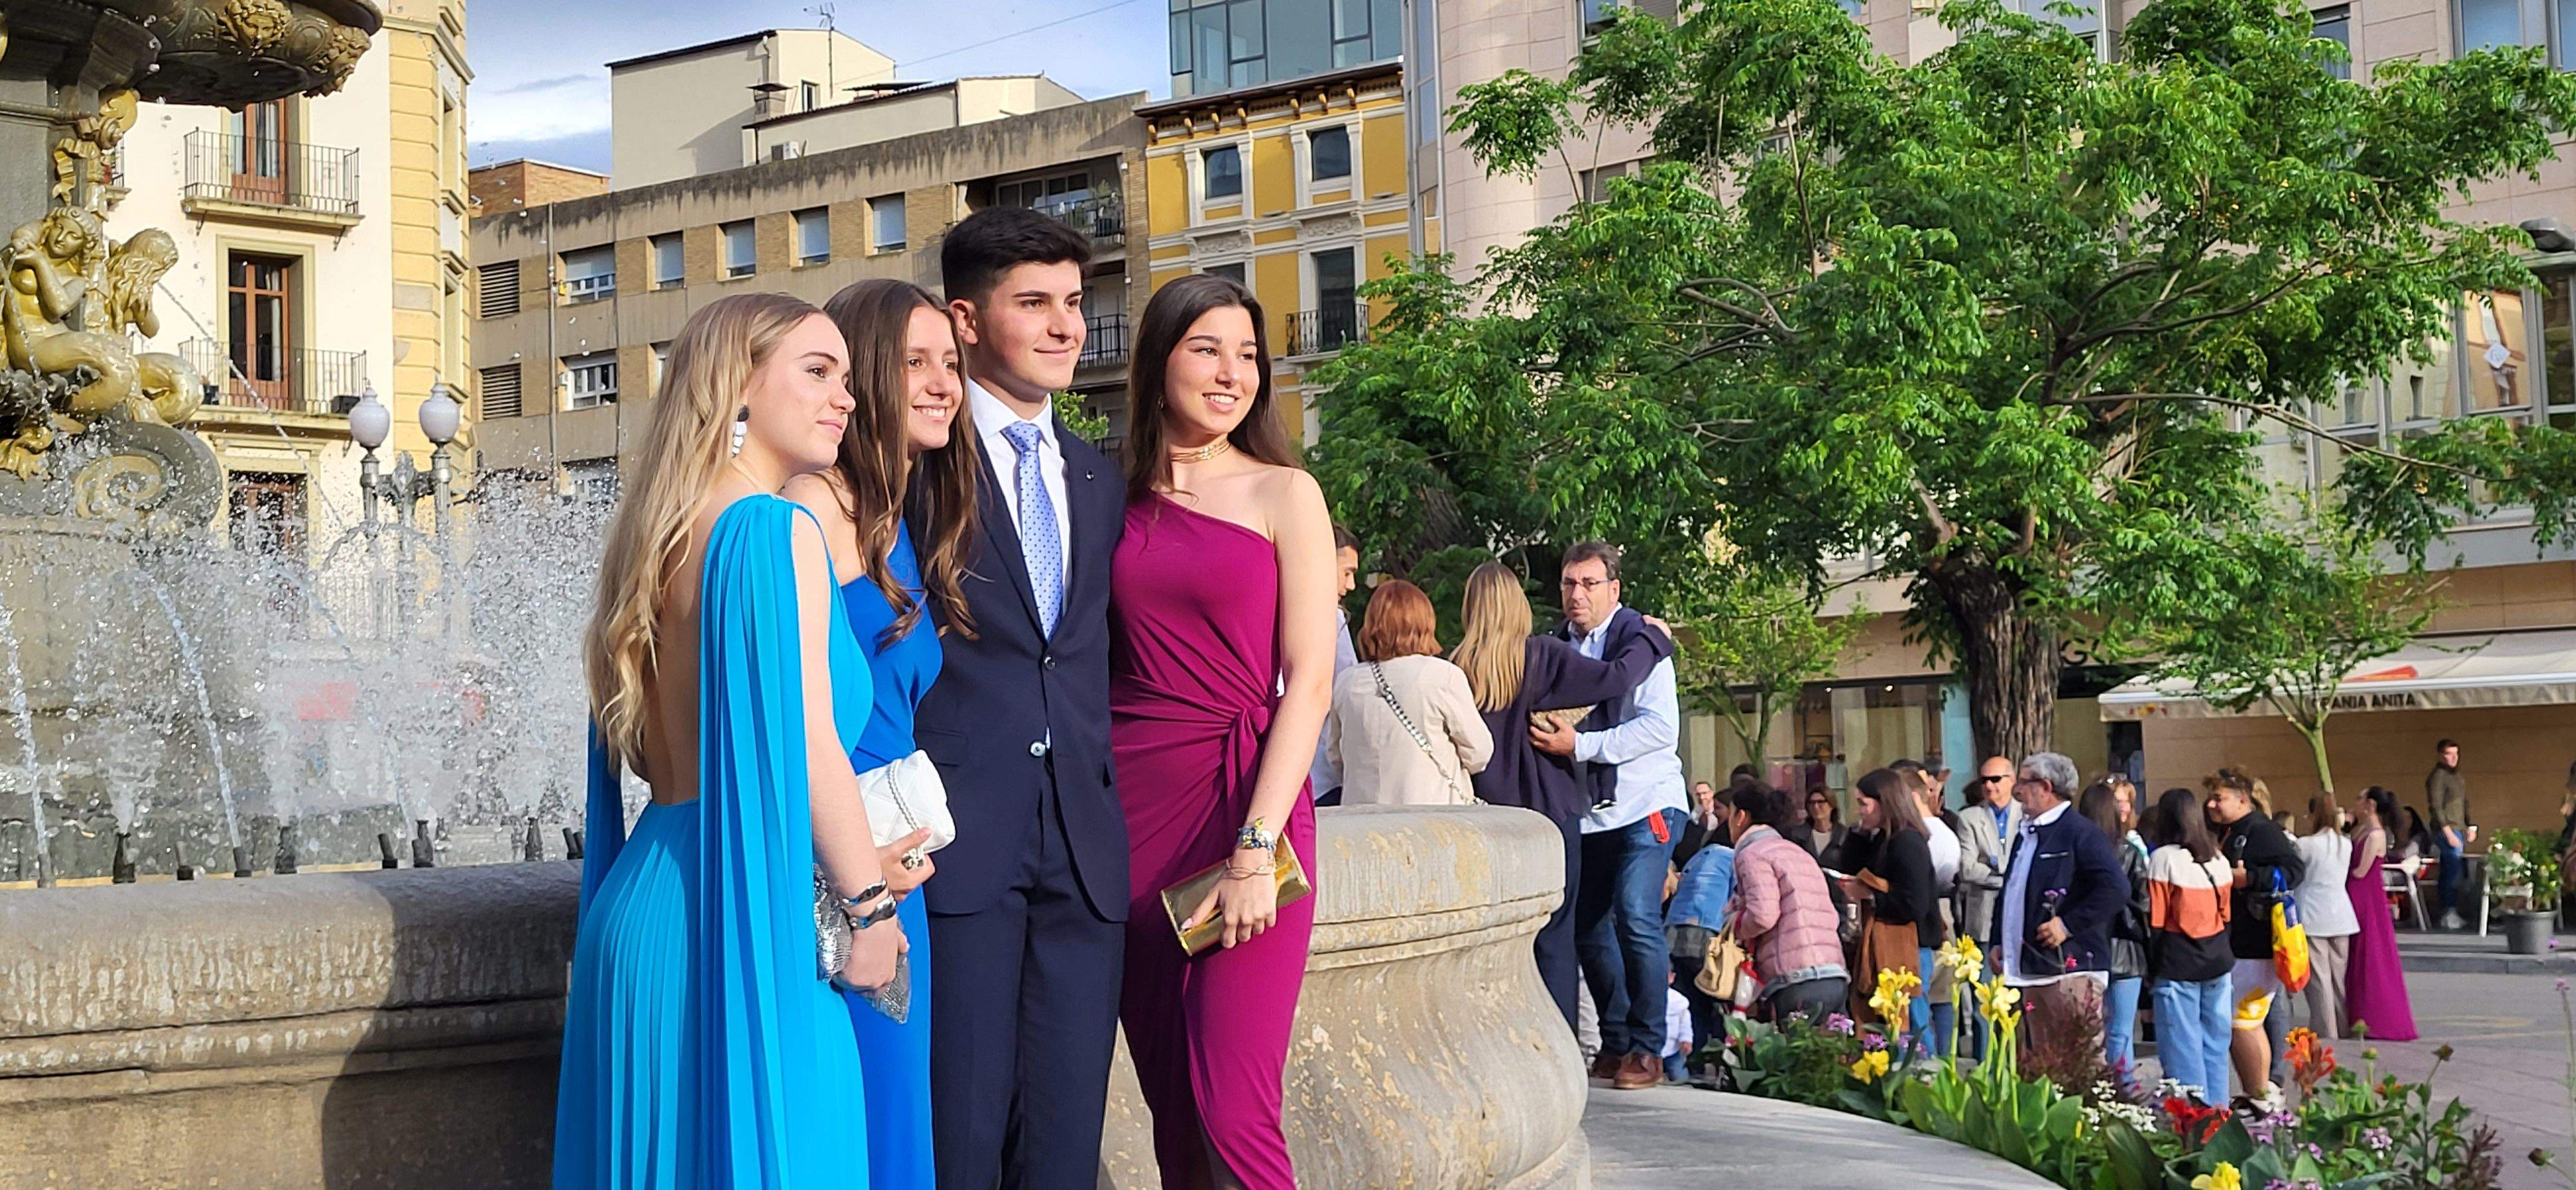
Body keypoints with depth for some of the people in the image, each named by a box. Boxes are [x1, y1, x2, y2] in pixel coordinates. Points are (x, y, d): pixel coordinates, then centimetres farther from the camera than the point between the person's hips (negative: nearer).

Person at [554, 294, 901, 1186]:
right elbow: (807, 746, -17)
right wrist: (868, 904, -9)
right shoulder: (778, 531, -12)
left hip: (646, 891, 9)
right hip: (746, 912, -9)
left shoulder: (660, 534, 13)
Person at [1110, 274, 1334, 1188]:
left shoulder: (1284, 495, 2)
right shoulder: (1117, 498, 11)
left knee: (1232, 1114, -12)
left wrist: (1257, 849, -14)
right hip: (1131, 807, 4)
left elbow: (1308, 680, -4)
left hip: (1247, 801, -3)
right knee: (1170, 1111, 7)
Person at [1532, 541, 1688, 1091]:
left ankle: (1645, 1050, -7)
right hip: (1586, 809, 6)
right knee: (1589, 926, 6)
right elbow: (1548, 718, 22)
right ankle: (1615, 1044, 19)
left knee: (1636, 918, -16)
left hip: (1644, 802, -6)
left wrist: (1580, 745, -22)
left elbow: (1661, 727, -17)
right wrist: (1549, 735, -1)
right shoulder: (1557, 647, 10)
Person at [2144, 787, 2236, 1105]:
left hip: (2178, 964, -5)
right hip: (2218, 961, 5)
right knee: (2215, 1044, 11)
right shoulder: (2218, 859, 7)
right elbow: (2225, 914, 12)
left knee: (2183, 1047, -1)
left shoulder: (2164, 858, -9)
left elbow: (2157, 920, -8)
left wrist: (2152, 967, -2)